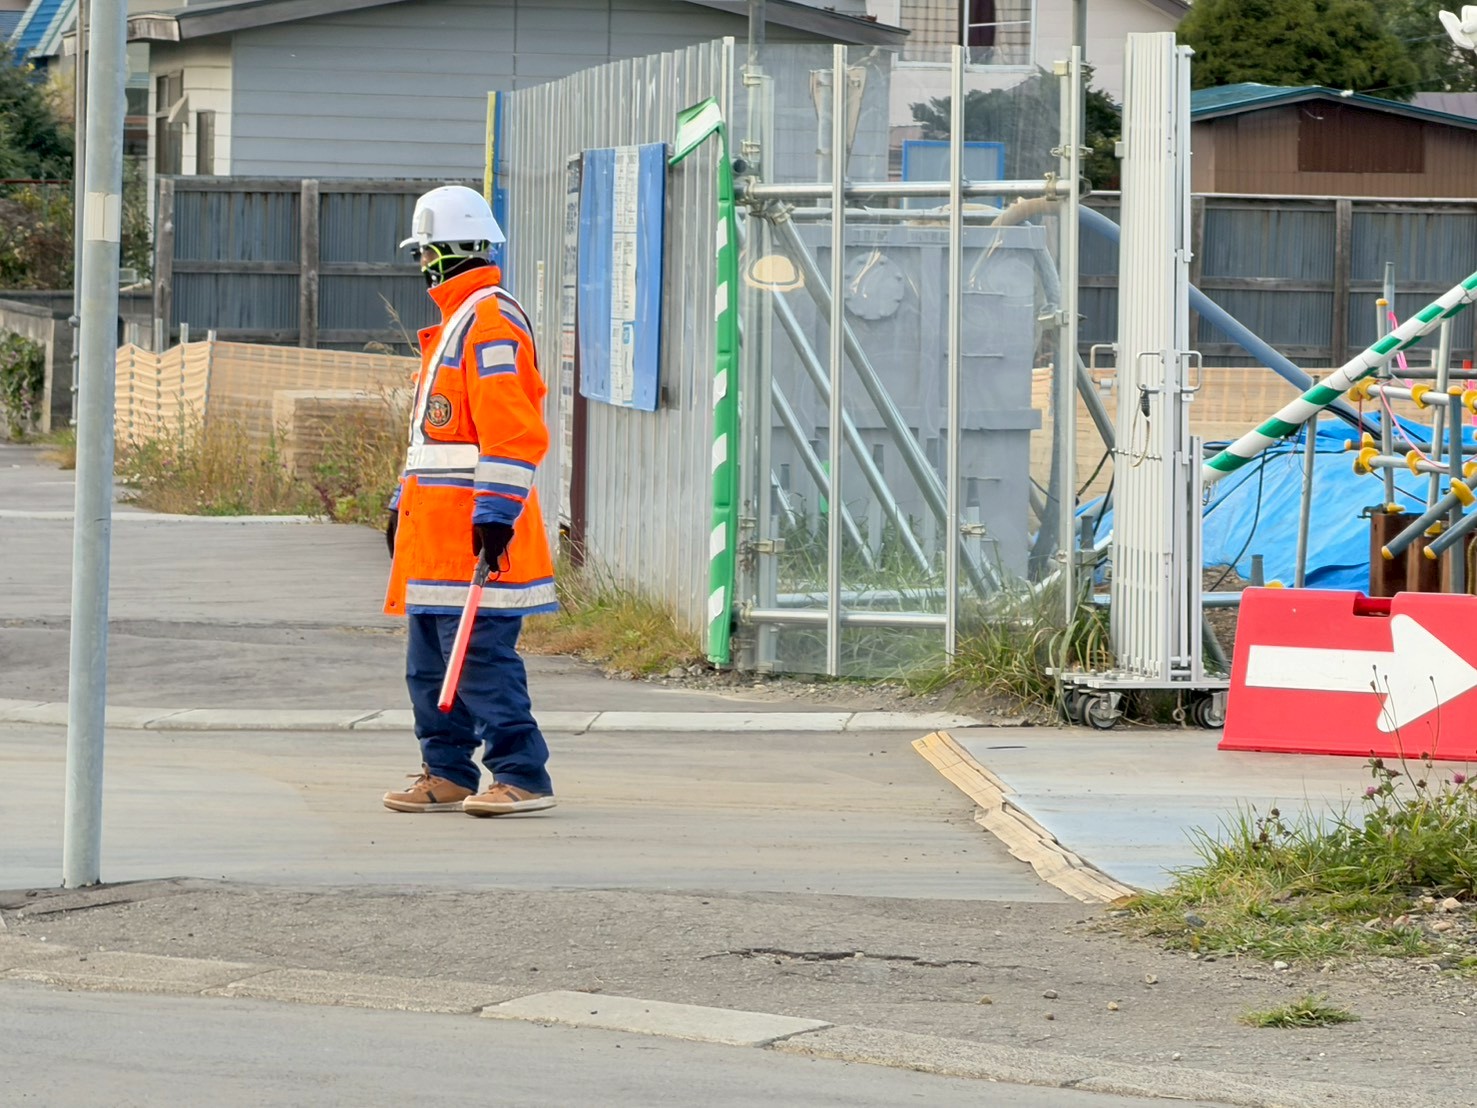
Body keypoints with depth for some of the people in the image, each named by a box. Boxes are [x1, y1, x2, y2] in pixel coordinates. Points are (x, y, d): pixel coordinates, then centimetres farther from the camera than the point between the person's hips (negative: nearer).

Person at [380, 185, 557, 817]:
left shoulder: (490, 322, -13)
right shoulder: (454, 321, 21)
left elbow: (512, 431, -21)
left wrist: (495, 511, -24)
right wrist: (404, 502, 27)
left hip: (472, 527, -11)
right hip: (436, 528, 11)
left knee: (482, 657, -11)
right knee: (430, 661, 11)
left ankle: (520, 777, -9)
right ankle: (448, 775, 17)